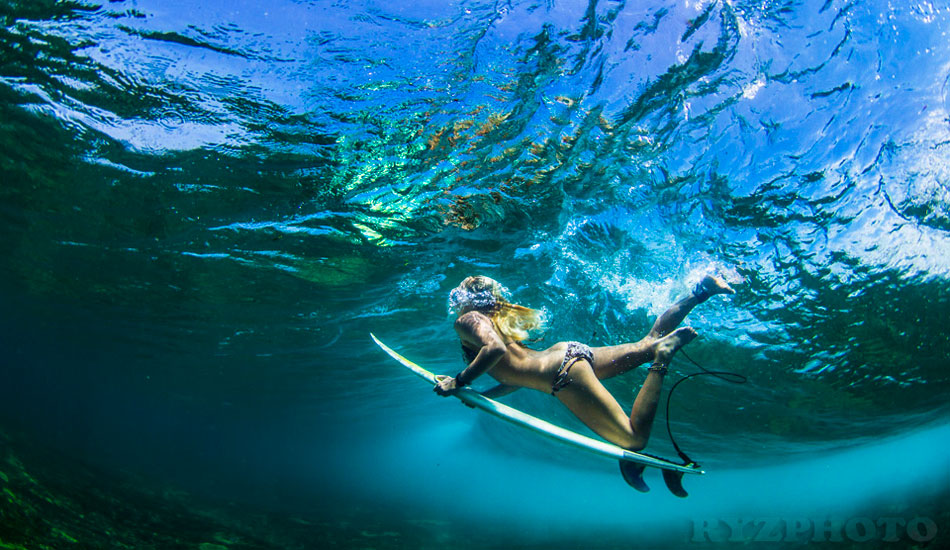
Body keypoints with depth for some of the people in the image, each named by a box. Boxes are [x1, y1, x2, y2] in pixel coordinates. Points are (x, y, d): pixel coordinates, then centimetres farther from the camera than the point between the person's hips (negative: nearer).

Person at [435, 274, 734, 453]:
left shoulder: (467, 320, -4)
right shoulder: (495, 319, 23)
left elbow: (495, 349, -26)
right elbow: (517, 376, 26)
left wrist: (460, 382, -17)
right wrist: (478, 397, 26)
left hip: (563, 371, -10)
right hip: (565, 352, 10)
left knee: (634, 439, -14)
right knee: (648, 343, 20)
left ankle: (663, 355, -15)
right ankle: (701, 290, 17)